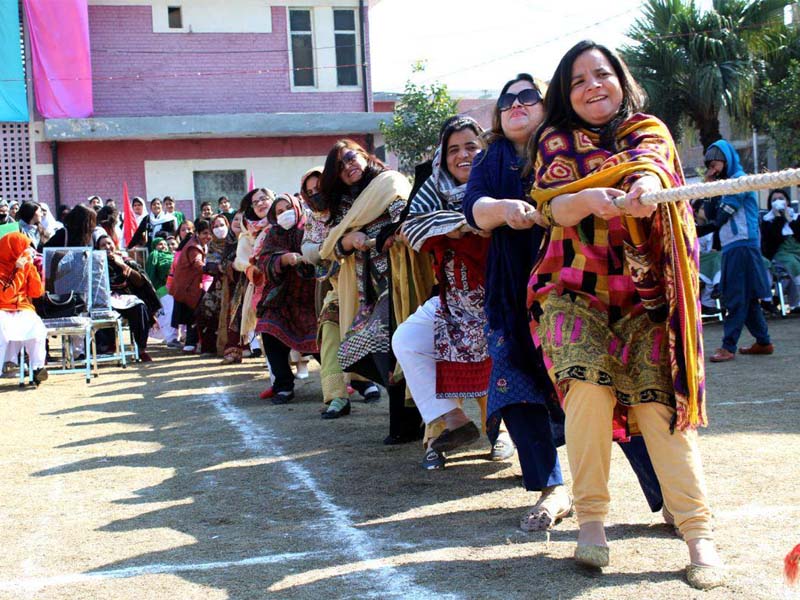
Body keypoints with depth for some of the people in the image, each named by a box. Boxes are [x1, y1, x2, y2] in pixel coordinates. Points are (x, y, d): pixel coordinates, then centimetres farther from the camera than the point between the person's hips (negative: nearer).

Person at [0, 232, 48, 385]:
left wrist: (30, 267, -2)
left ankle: (38, 367, -22)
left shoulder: (27, 266, 10)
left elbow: (37, 292, 4)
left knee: (36, 326, -28)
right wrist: (19, 271, -15)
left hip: (24, 309, 3)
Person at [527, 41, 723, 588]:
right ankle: (591, 521, -11)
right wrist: (586, 199, -30)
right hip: (574, 290, 0)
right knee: (589, 387, -24)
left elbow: (650, 165, -16)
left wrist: (644, 188, -40)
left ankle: (699, 533, -9)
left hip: (643, 293, 0)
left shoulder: (648, 130, 8)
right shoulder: (555, 141, 9)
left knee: (658, 400, -15)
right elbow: (554, 208, -7)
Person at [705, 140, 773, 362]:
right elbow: (712, 215, 15)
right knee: (748, 298, 13)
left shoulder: (739, 180, -9)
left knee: (736, 299, -11)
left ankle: (728, 347, -13)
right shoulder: (728, 182, 21)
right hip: (733, 246, 10)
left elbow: (721, 217, -14)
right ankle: (763, 342, 20)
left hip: (741, 245, -10)